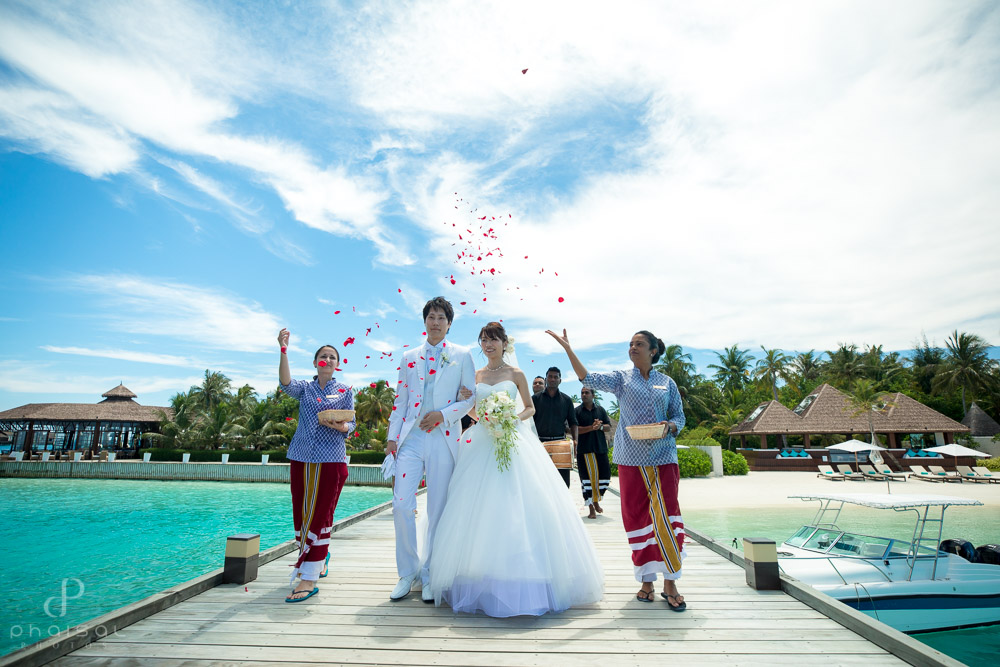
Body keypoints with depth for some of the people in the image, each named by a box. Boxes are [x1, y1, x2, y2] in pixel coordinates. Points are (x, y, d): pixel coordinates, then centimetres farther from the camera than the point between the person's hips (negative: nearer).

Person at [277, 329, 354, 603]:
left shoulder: (345, 391, 8)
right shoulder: (305, 387, 10)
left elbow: (351, 424, 4)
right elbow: (286, 384, -12)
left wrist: (339, 425, -20)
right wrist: (283, 350, -25)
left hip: (332, 459, -2)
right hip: (302, 457, 3)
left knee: (321, 515, -6)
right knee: (301, 514, 8)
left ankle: (309, 579, -4)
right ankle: (319, 558, 31)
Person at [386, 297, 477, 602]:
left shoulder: (461, 355, 7)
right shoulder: (409, 357, 14)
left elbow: (471, 397, 4)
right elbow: (400, 400, 13)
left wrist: (442, 414, -11)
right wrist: (392, 437, 6)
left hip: (443, 439, -2)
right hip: (411, 439, 2)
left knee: (437, 511, 4)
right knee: (401, 505, -4)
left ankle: (429, 575, 21)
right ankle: (407, 572, 16)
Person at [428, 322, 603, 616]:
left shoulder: (515, 374, 4)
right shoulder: (476, 375, 12)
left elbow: (530, 407, 10)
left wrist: (515, 417, -9)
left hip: (514, 443, -2)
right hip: (482, 443, 3)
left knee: (519, 508, -7)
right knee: (481, 509, -1)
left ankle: (522, 581, 4)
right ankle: (483, 583, 11)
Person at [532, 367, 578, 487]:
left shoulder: (566, 400, 12)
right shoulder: (536, 398, 7)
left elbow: (573, 422, 11)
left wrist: (575, 439, -4)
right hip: (540, 442, -1)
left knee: (563, 478, 1)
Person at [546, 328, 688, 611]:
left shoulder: (667, 383, 9)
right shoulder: (621, 378, 7)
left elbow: (679, 417, 13)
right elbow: (588, 378, -6)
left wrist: (669, 426, -10)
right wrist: (567, 348, -13)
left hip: (663, 457, 0)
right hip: (631, 458, 0)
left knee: (666, 517, -4)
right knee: (636, 517, 5)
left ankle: (670, 584, 7)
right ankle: (647, 580, 18)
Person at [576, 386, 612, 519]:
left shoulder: (600, 410, 13)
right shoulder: (577, 411, 3)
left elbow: (609, 428, 10)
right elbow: (575, 429, -8)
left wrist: (600, 426, -12)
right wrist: (592, 427, -18)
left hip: (601, 448, 3)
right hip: (584, 450, -3)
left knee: (604, 477, 5)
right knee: (587, 478, -4)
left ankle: (596, 501, 30)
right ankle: (591, 508, 7)